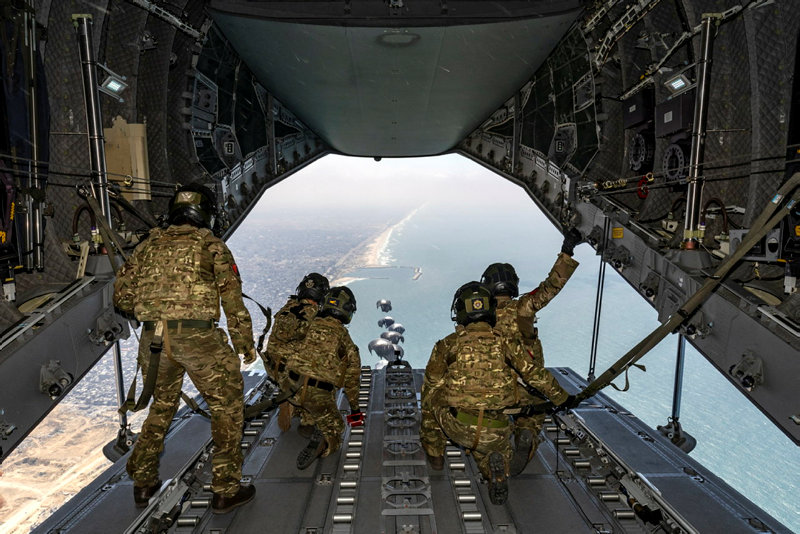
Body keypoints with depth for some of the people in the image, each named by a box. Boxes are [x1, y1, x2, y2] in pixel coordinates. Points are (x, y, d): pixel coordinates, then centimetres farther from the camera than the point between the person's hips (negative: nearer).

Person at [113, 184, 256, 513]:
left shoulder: (149, 245, 16)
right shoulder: (212, 246, 5)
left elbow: (121, 296, 16)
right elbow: (233, 300, 0)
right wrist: (246, 344, 8)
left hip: (152, 340, 5)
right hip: (197, 337, -5)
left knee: (161, 406, 27)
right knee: (227, 406, 10)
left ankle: (143, 483, 38)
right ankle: (226, 491, 15)